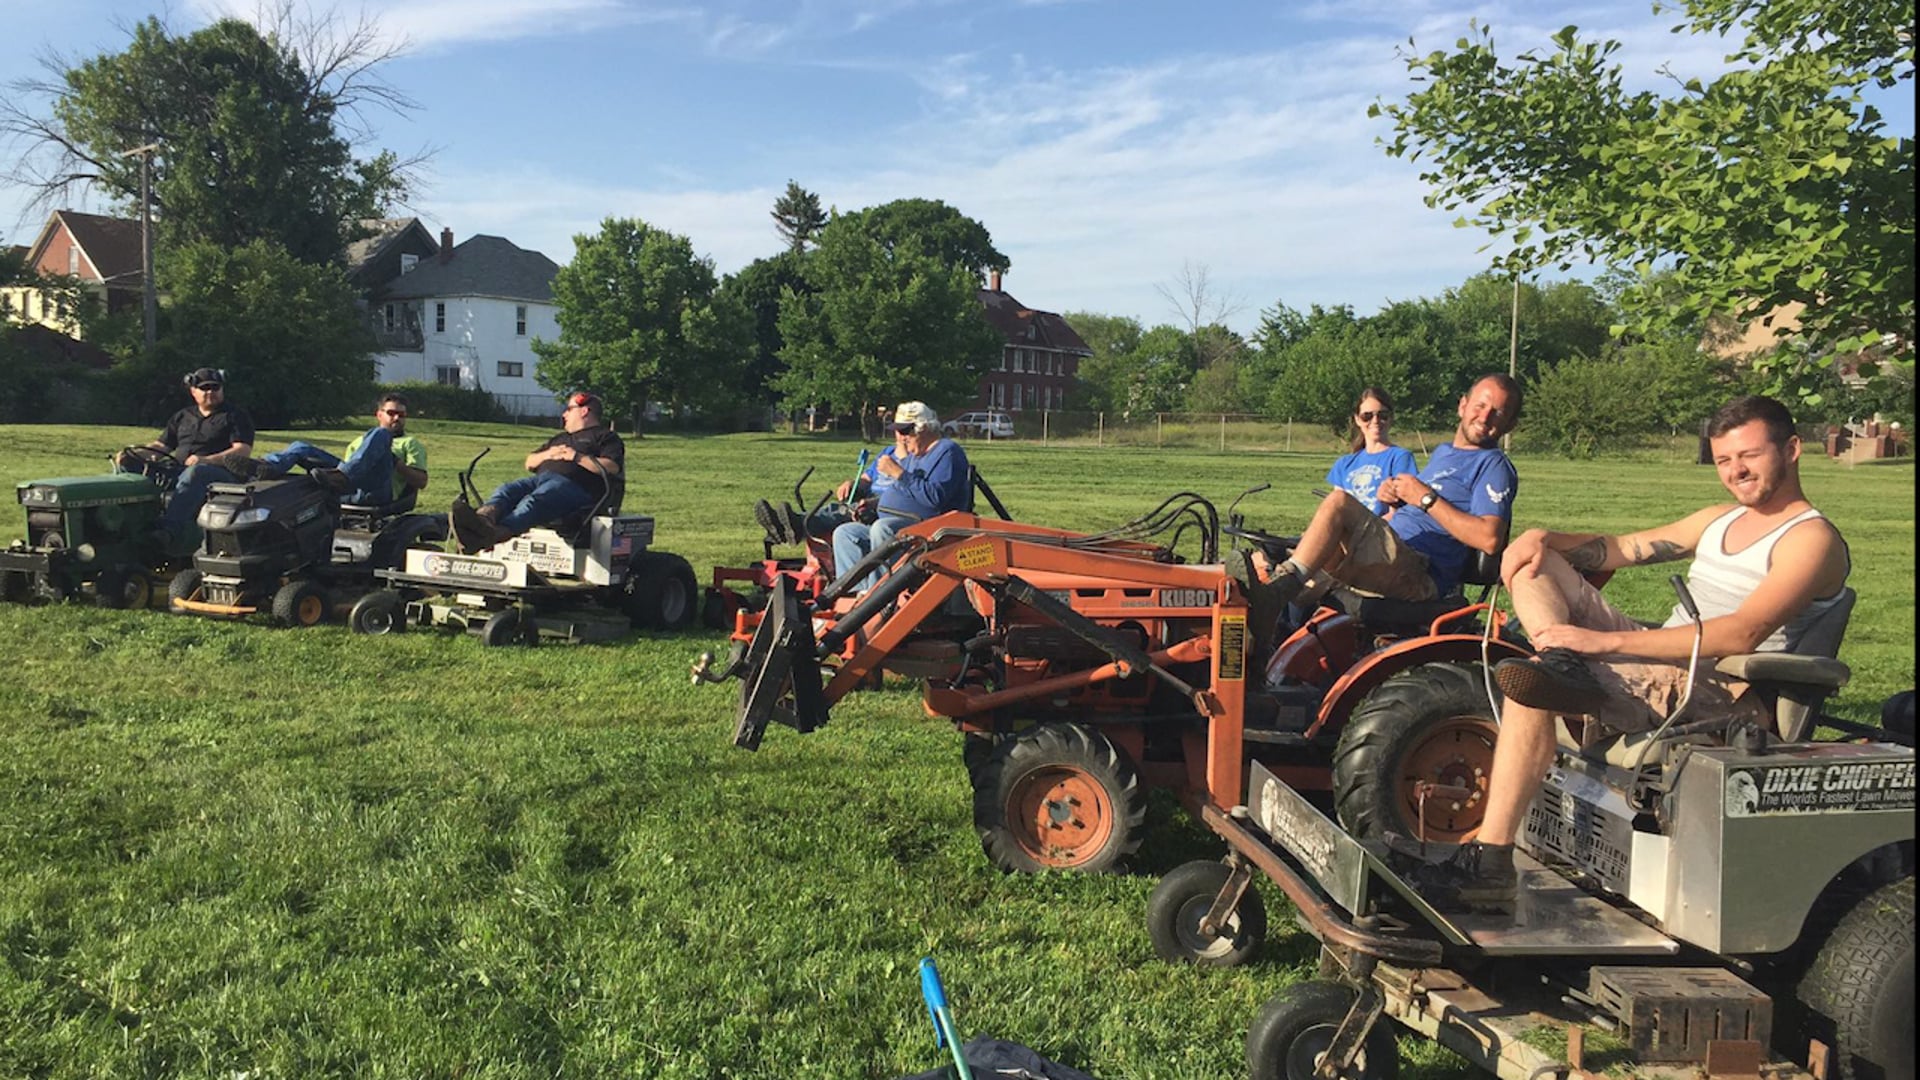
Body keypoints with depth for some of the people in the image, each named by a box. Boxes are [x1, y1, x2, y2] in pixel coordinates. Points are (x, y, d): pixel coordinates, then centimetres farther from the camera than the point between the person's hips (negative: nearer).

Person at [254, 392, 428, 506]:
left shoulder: (410, 444, 27)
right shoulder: (358, 442, 40)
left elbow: (421, 482, 10)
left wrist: (394, 462, -2)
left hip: (376, 491, -5)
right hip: (348, 491, 5)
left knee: (380, 434, -25)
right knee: (301, 448, -6)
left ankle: (340, 476, -47)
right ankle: (264, 468, -36)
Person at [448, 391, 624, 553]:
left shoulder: (606, 437, 16)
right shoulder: (560, 439, 41)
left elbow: (612, 467, -4)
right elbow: (529, 463, 35)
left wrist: (578, 457, -10)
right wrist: (546, 454, 12)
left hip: (573, 483, -7)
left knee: (534, 501, -38)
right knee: (505, 490, -24)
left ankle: (496, 534, -66)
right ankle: (483, 520, -57)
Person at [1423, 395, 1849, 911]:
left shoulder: (1812, 538, -7)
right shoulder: (1720, 520, 21)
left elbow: (1742, 635, -22)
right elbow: (1620, 548, 23)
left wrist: (1605, 641, -28)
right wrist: (1543, 536, 0)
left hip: (1723, 693, -9)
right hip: (1659, 661, 9)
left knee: (1527, 686, -31)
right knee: (1535, 562, 3)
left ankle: (1489, 862, -32)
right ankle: (1562, 664, -27)